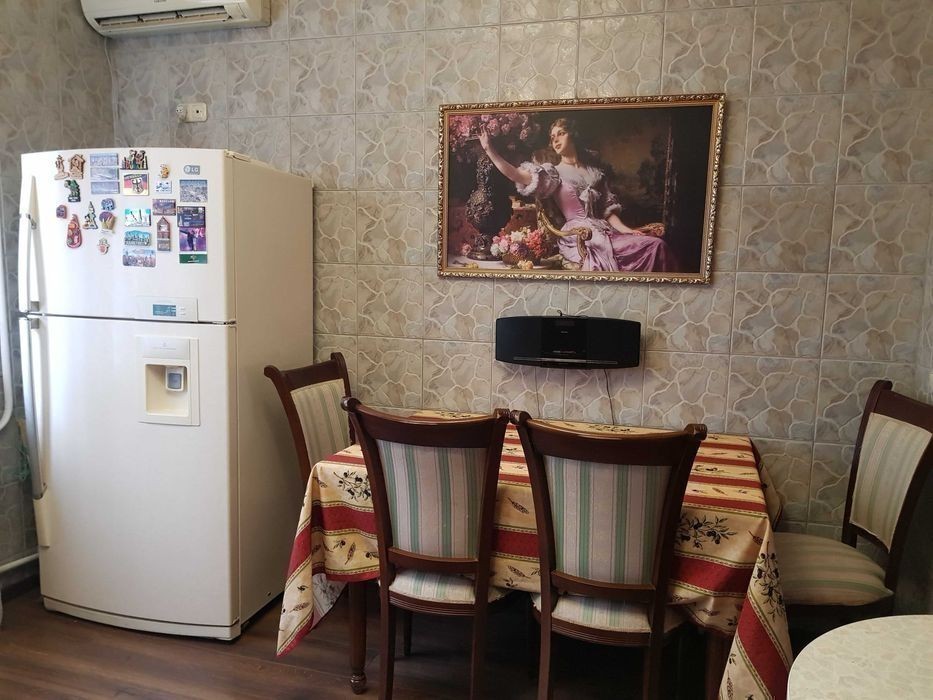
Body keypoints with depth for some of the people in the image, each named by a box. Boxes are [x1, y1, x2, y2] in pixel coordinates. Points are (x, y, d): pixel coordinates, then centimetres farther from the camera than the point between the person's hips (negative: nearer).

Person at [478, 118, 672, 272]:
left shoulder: (594, 171, 22)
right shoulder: (553, 172, 10)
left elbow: (607, 207, 18)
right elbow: (519, 175, -7)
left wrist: (624, 228, 0)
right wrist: (489, 150, -14)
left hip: (604, 231, 5)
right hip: (578, 236, -4)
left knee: (656, 245, -18)